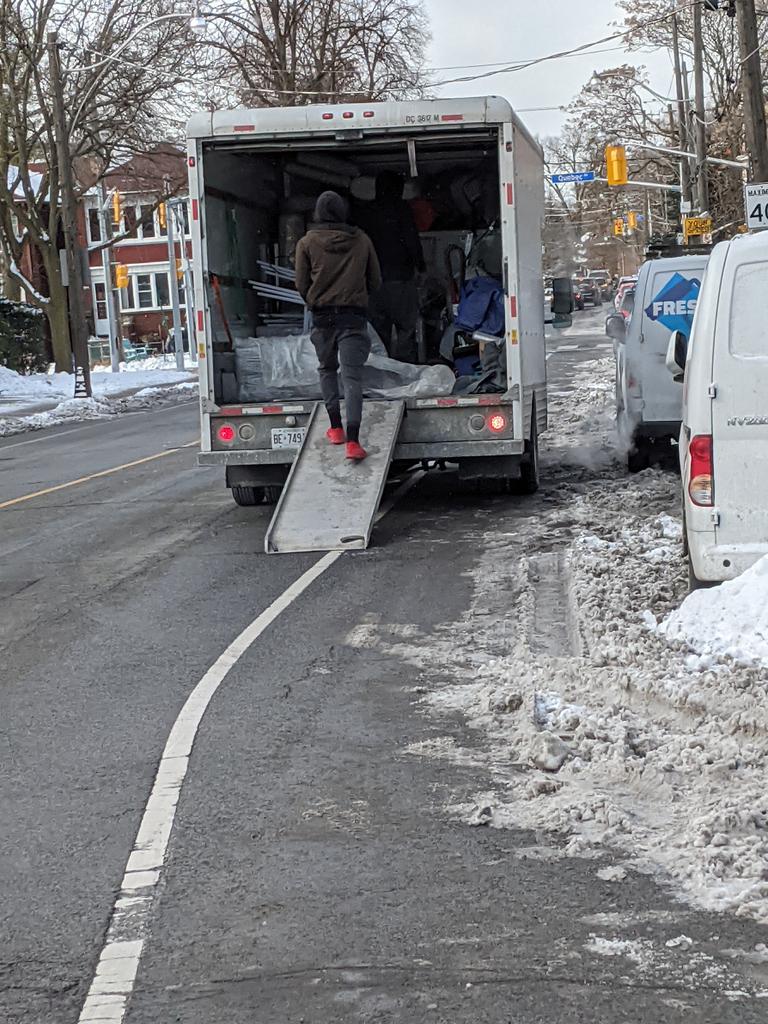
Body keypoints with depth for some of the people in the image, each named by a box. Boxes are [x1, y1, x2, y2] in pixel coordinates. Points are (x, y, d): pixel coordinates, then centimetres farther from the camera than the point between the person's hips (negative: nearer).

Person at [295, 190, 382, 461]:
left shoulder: (307, 243, 1)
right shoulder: (361, 239, 3)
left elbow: (301, 284, 2)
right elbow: (375, 281, 9)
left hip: (322, 316, 1)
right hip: (354, 315, -1)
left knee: (327, 370, 21)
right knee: (352, 377, -5)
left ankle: (336, 429, 17)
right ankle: (353, 441, -16)